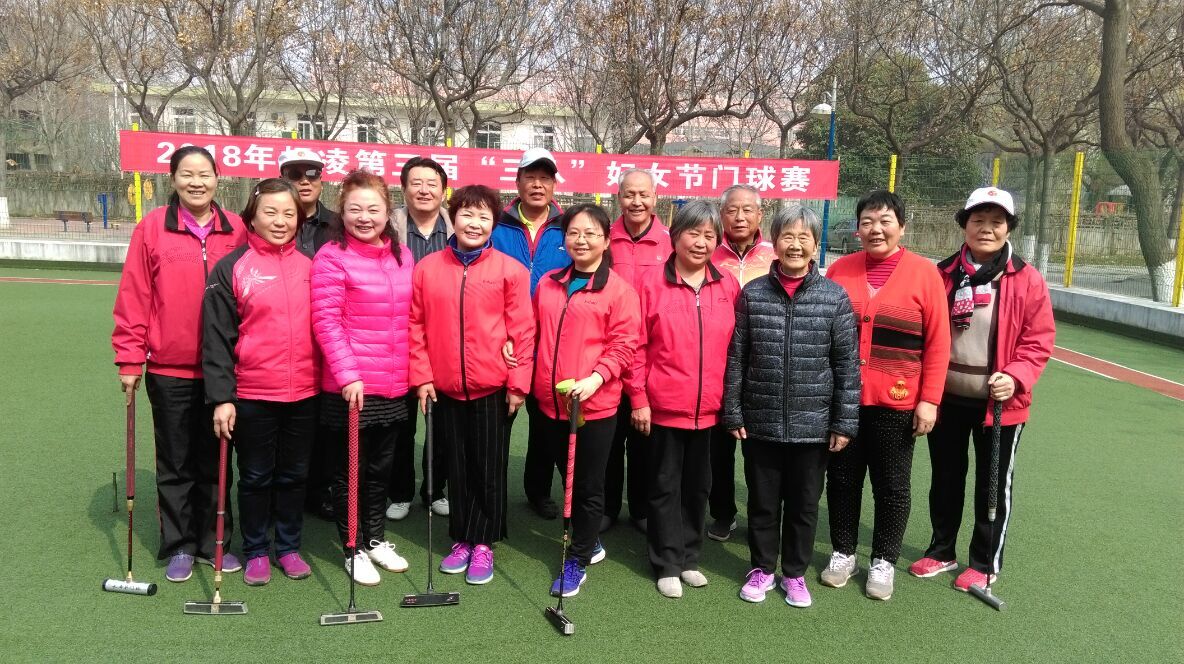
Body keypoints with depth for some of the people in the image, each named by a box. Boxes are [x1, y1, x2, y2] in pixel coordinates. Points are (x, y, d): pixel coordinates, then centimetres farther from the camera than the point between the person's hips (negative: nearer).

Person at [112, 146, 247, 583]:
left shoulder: (236, 231, 0)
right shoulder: (152, 228, -4)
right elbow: (133, 298, -4)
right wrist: (130, 359, -6)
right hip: (169, 370, -1)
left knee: (215, 460, 13)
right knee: (176, 463, 11)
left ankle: (213, 542, 27)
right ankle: (179, 546, 25)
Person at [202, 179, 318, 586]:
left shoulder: (309, 266, 5)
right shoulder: (232, 268, -6)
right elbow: (217, 337, -7)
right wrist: (221, 397, -11)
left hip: (304, 394, 3)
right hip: (251, 396, -3)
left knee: (294, 475, 15)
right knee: (256, 477, 11)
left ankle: (289, 547, 31)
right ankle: (256, 551, 28)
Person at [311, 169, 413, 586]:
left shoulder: (403, 256, 8)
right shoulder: (332, 257, -9)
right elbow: (326, 322, -13)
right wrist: (348, 374, -19)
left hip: (395, 386, 5)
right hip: (351, 387, -5)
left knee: (381, 466, 18)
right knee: (351, 470, 9)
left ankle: (376, 539, 35)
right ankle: (354, 549, 24)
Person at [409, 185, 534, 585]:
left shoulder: (510, 270, -5)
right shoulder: (427, 268, 1)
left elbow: (522, 330, -5)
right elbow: (416, 326, 4)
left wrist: (518, 383, -7)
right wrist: (422, 376, -1)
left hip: (494, 388, -2)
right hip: (445, 388, 2)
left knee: (490, 469, 8)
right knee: (457, 468, 14)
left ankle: (483, 543, 22)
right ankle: (462, 540, 28)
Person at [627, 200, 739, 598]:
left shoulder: (728, 286, 2)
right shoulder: (653, 281, -7)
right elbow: (637, 345, -5)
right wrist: (638, 398, -7)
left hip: (710, 408, 3)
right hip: (664, 406, -3)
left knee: (699, 486, 15)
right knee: (665, 486, 9)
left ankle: (689, 557, 32)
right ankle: (667, 564, 23)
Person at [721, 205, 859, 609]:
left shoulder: (835, 297, -3)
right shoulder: (752, 294, -1)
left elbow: (847, 365, -2)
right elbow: (735, 358, 2)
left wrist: (845, 422, -4)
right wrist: (732, 413, 0)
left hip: (813, 424, 0)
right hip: (759, 423, 1)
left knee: (804, 504, 13)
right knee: (762, 502, 13)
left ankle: (795, 573, 32)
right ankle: (762, 568, 32)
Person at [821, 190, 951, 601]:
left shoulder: (923, 273, -4)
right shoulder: (840, 270, 3)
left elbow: (938, 343, -4)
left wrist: (929, 400, -8)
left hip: (896, 403, -2)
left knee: (892, 486, 10)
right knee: (842, 479, 13)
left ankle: (884, 562, 27)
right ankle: (843, 553, 30)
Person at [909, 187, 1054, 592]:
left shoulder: (1027, 281, -6)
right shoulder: (943, 275, 0)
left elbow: (1039, 340, -5)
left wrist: (1016, 377, -20)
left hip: (999, 403, -2)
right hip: (946, 399, 3)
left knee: (993, 486, 11)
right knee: (945, 481, 16)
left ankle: (985, 563, 27)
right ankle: (942, 552, 34)